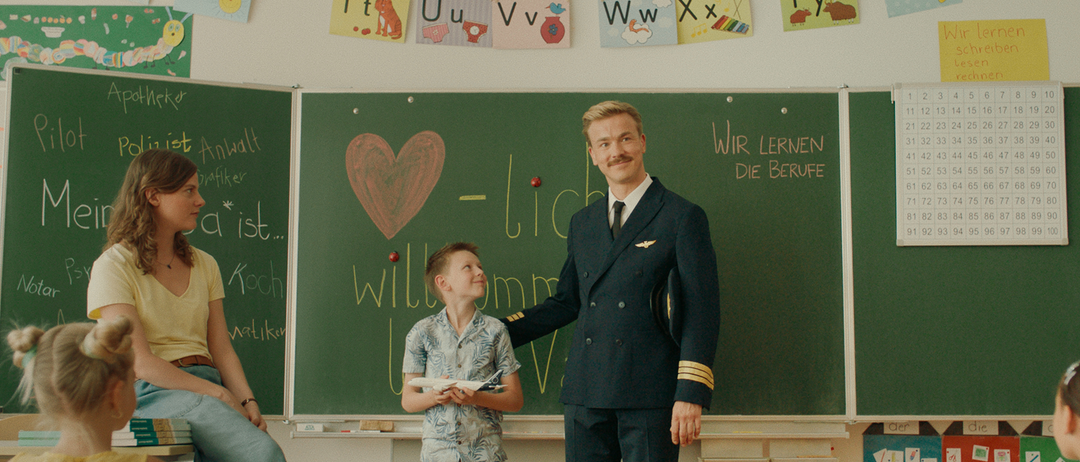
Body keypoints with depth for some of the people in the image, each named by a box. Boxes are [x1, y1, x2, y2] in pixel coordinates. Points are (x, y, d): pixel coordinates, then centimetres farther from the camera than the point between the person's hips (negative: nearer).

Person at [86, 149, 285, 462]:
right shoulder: (114, 266, 0)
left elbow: (221, 350, 14)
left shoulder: (204, 265, 20)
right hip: (149, 394, -5)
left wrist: (247, 400, -6)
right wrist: (221, 395, -16)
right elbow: (140, 363, -9)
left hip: (208, 387, 6)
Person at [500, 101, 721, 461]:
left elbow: (702, 313, -6)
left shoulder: (683, 217, -1)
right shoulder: (582, 223, 16)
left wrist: (690, 394, -14)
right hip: (585, 392, 5)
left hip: (650, 394, -5)